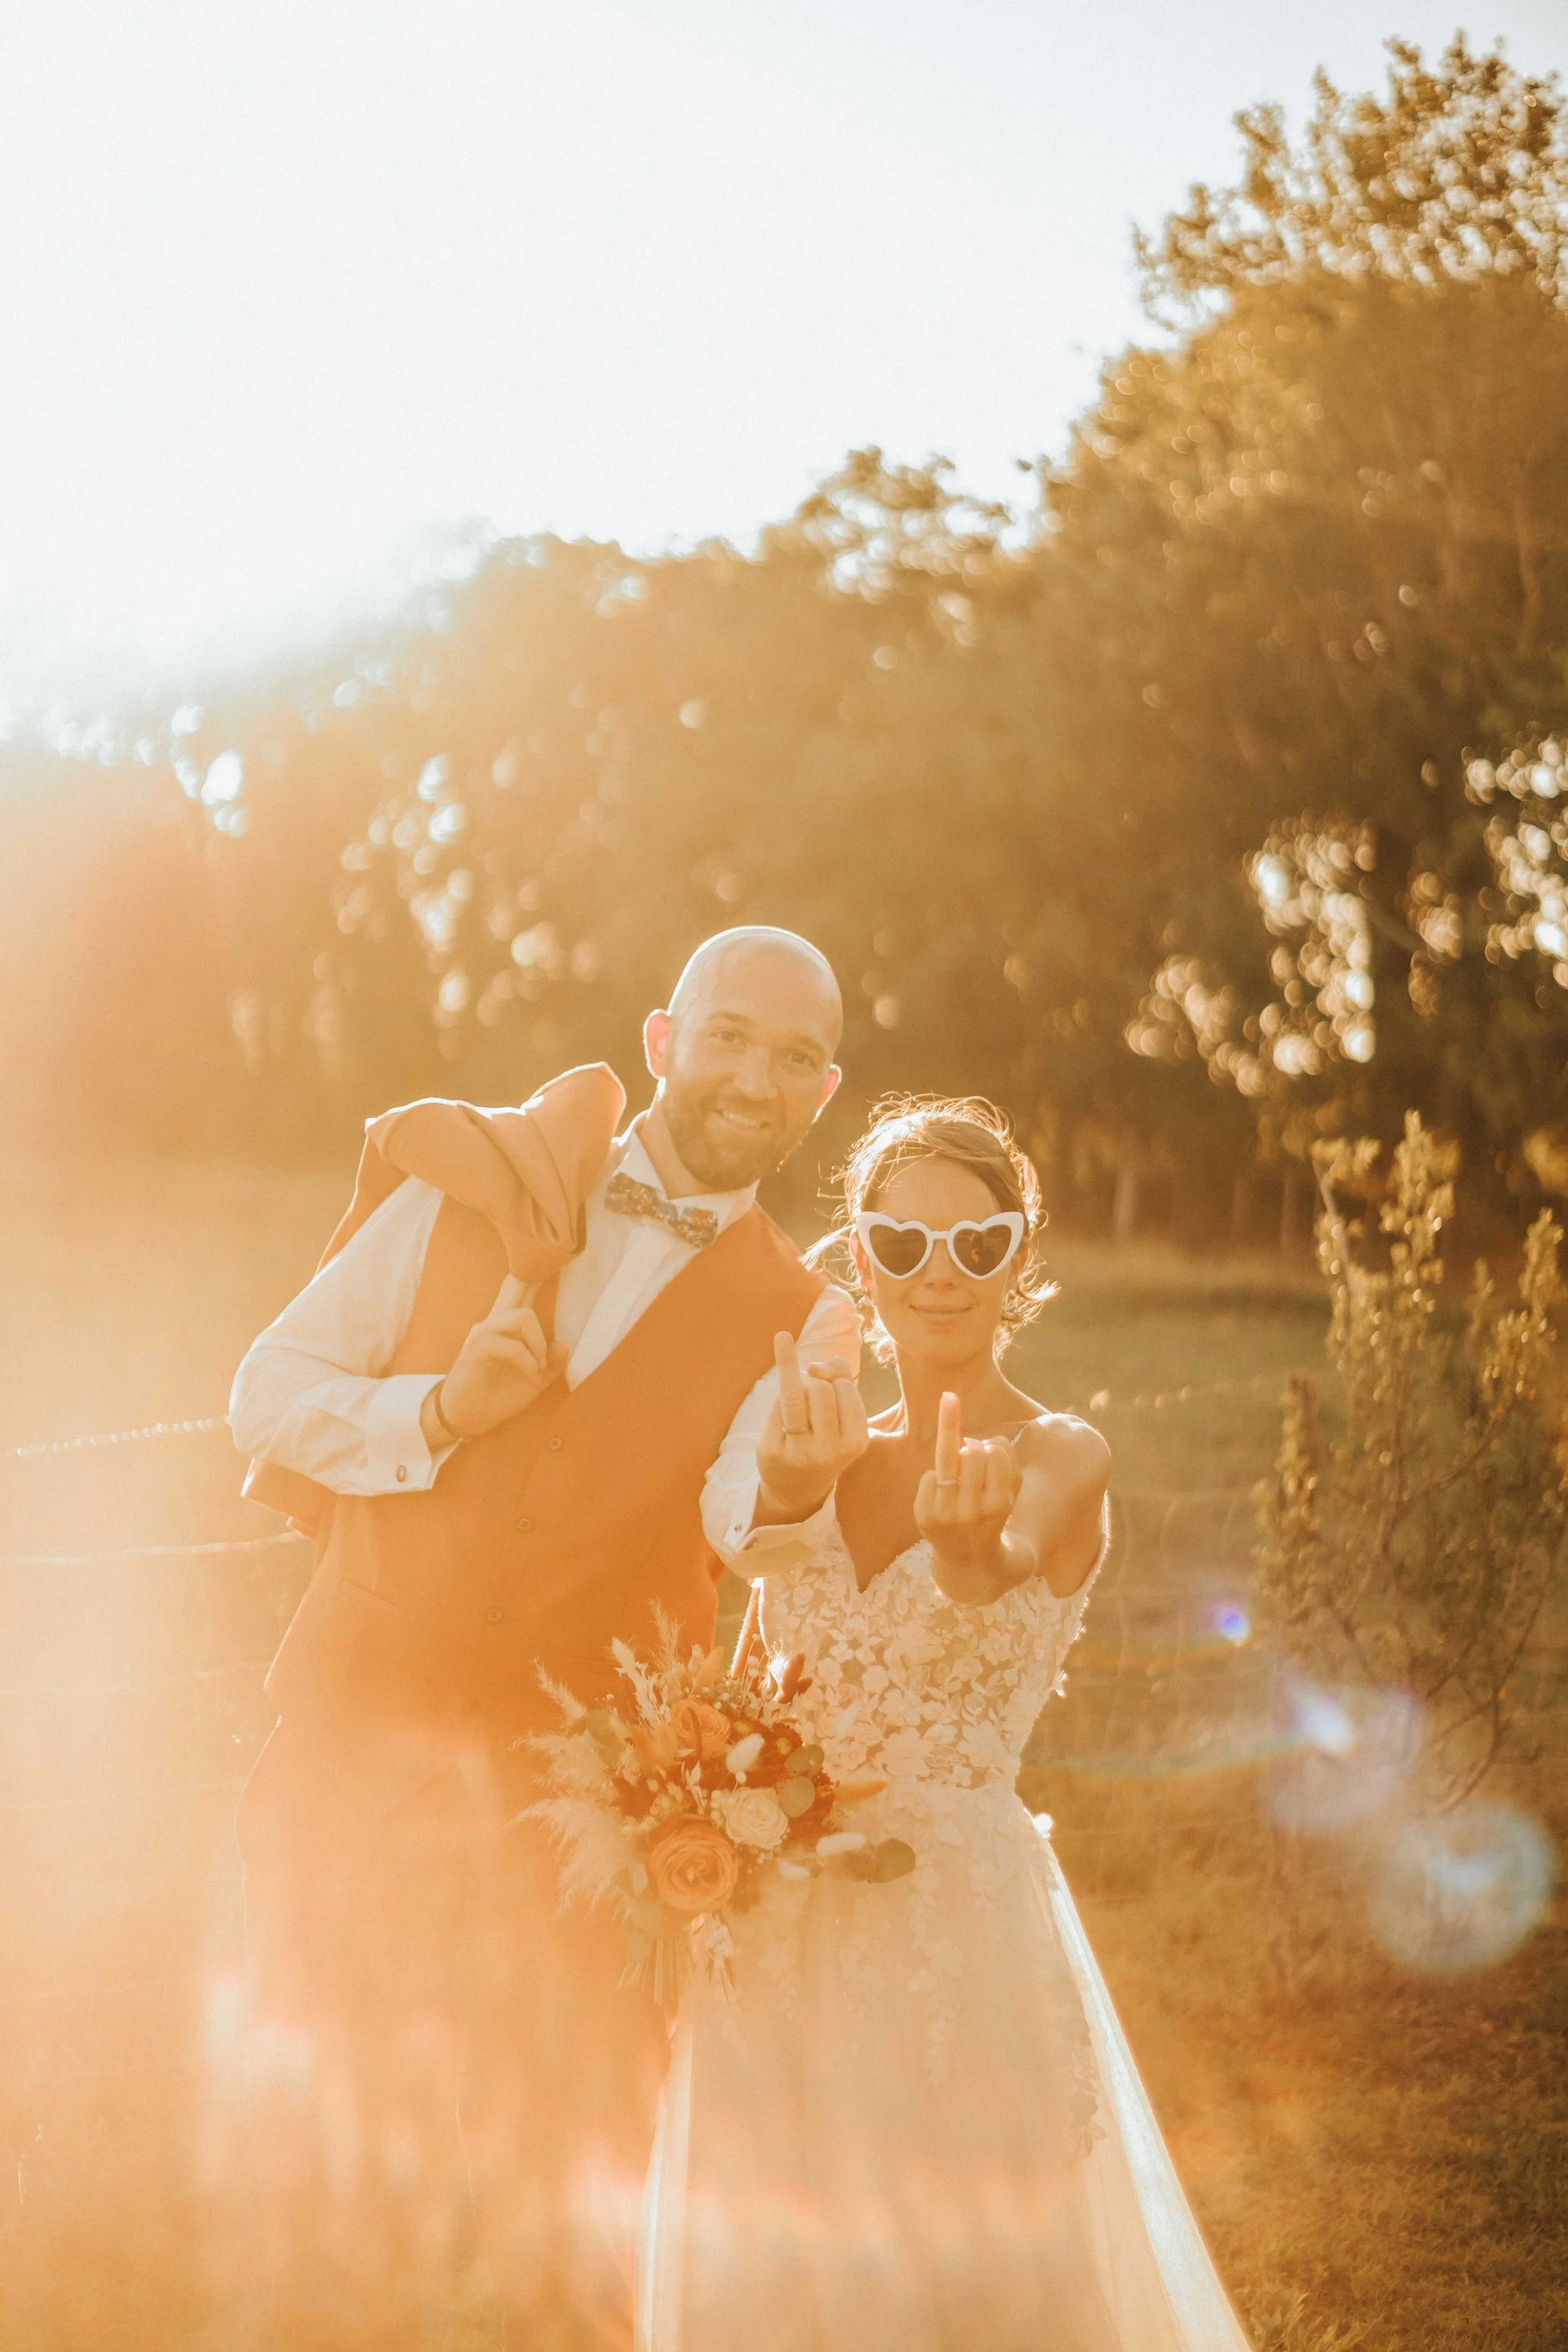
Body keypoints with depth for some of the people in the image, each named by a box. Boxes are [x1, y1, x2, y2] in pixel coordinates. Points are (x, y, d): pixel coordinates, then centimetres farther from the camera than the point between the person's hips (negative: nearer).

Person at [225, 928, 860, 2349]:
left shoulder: (788, 1317, 0)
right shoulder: (468, 1187, 0)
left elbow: (750, 1526, -20)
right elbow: (269, 1391, 0)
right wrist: (438, 1411, -17)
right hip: (361, 1737, 1)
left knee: (573, 2196, 9)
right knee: (346, 2141, 15)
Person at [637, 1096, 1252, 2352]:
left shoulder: (1060, 1455, -7)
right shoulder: (836, 1444, 10)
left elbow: (1010, 1561, -29)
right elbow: (751, 1515, -11)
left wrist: (974, 1543, -54)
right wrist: (795, 1471, -35)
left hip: (956, 1928, -5)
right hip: (778, 1940, 5)